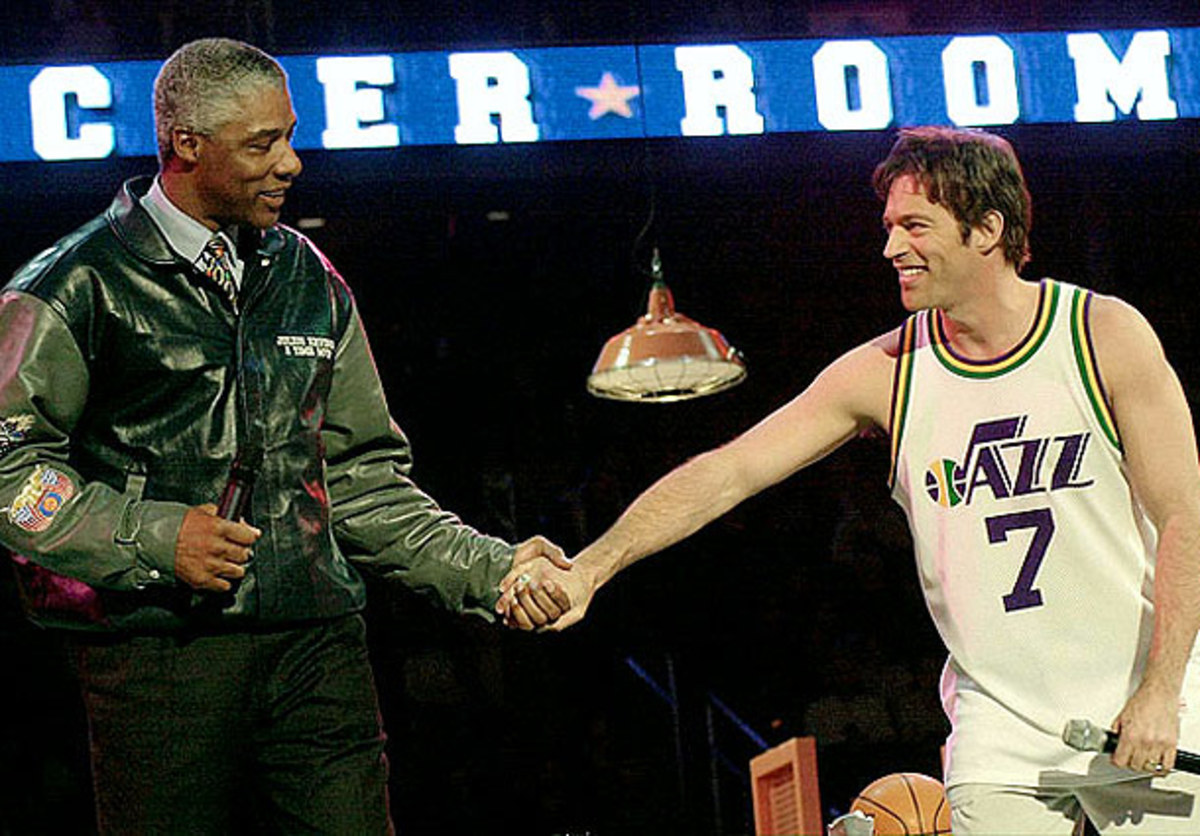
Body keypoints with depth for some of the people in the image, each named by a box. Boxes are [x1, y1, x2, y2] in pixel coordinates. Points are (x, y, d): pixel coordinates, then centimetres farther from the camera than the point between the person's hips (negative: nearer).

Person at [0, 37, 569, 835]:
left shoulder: (308, 281, 17)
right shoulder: (79, 287, -1)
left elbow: (360, 476, 19)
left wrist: (486, 568, 9)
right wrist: (152, 538, -13)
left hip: (318, 647, 5)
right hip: (160, 655, -4)